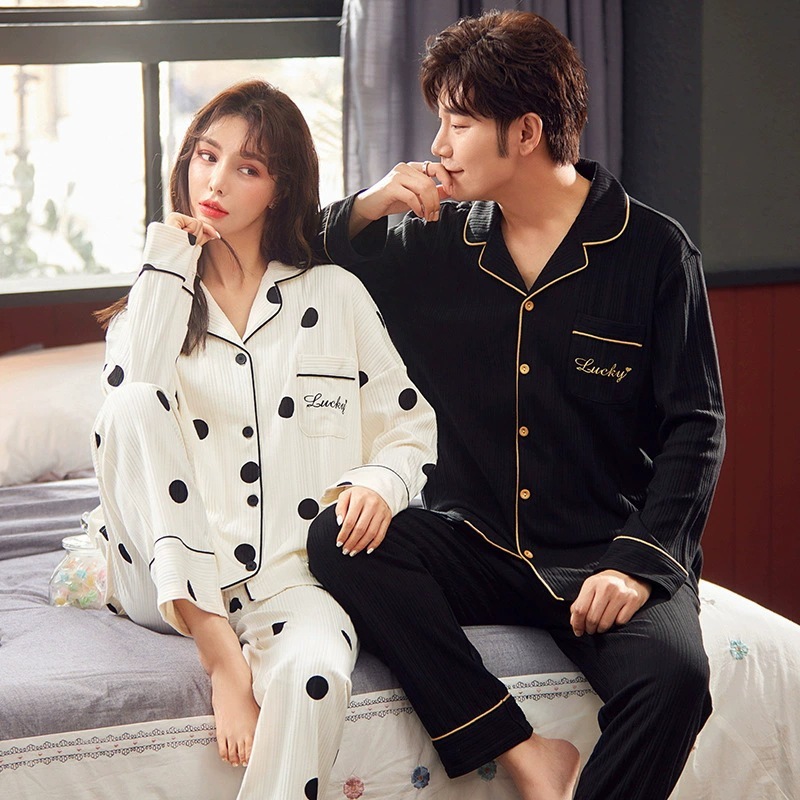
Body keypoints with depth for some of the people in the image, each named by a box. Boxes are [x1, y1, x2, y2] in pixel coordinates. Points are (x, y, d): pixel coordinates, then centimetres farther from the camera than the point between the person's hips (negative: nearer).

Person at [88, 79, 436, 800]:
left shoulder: (334, 295, 14)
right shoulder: (152, 301, 15)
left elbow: (412, 428, 15)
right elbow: (134, 387, -10)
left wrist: (380, 484, -6)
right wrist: (170, 259, -4)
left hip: (293, 578, -1)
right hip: (170, 584, 1)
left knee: (312, 672, -37)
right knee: (134, 405, -26)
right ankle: (221, 657, -30)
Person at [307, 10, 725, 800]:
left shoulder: (653, 251, -2)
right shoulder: (438, 245, 8)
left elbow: (694, 428, -4)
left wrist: (638, 563, -18)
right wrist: (365, 209, -3)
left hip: (604, 552, -4)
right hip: (475, 548, 4)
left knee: (671, 673, -35)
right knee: (337, 539, -26)